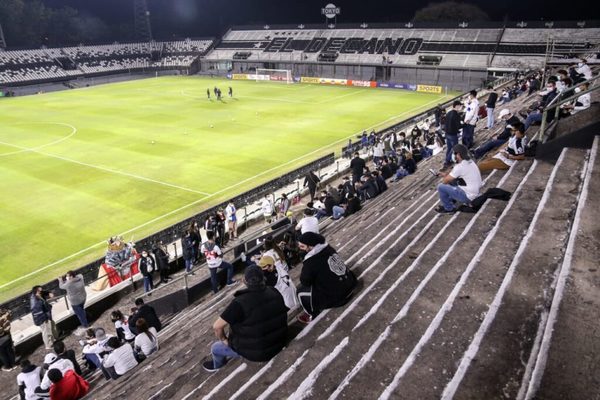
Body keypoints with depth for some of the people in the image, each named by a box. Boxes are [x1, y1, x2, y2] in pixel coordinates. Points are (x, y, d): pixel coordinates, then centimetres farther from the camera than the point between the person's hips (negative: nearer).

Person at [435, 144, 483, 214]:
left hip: (468, 196, -9)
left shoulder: (460, 166, -22)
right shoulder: (471, 162, 4)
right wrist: (446, 174, 8)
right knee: (452, 179, 21)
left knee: (441, 187, -8)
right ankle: (449, 203, 25)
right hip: (475, 193, 9)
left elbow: (445, 181, -13)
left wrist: (445, 177, 9)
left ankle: (449, 208, 9)